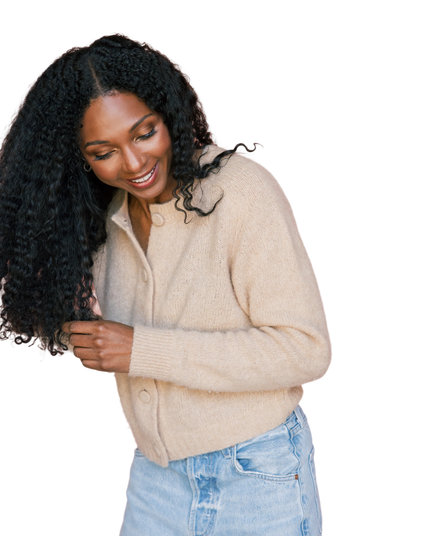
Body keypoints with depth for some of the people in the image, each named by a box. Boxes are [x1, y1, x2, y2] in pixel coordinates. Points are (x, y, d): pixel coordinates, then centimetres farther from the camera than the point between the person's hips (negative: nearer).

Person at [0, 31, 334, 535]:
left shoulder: (240, 186, -18)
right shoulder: (106, 217, 1)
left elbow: (308, 350, -23)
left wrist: (143, 350, -23)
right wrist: (87, 333, -10)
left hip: (259, 480, -5)